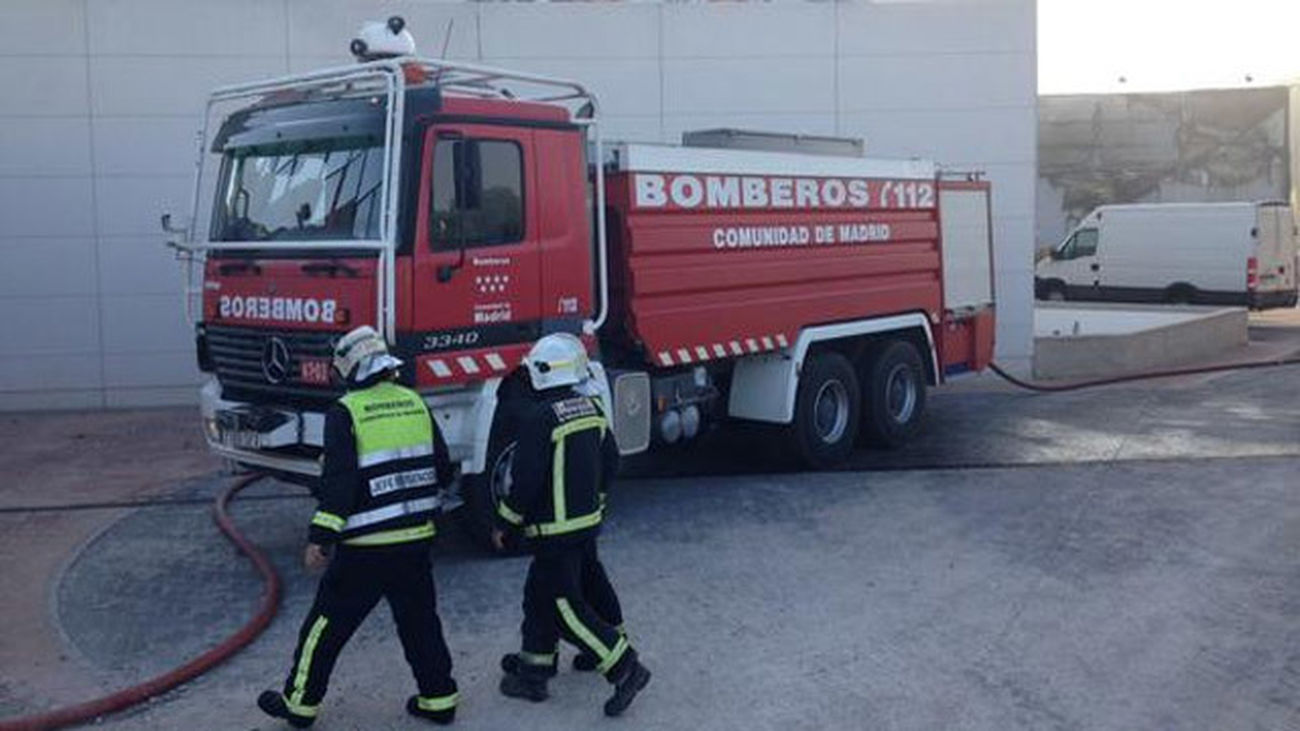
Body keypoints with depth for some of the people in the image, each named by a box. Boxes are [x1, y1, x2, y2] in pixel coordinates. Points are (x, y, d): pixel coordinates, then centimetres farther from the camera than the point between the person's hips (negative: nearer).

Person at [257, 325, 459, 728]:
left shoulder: (346, 412, -11)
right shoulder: (416, 403, 5)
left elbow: (338, 480, -17)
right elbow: (442, 471, 9)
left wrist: (321, 536, -15)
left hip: (366, 546, -5)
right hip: (417, 539, 5)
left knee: (327, 623, 10)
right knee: (420, 620, 16)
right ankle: (438, 698, 21)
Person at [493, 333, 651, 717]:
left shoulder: (539, 417, -20)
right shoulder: (590, 407, 5)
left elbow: (526, 479, -21)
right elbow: (609, 461, 13)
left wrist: (504, 523, -8)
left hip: (556, 530, -8)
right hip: (588, 520, 9)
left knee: (564, 603, -1)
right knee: (541, 592, 21)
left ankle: (625, 668, -3)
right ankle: (534, 665, 30)